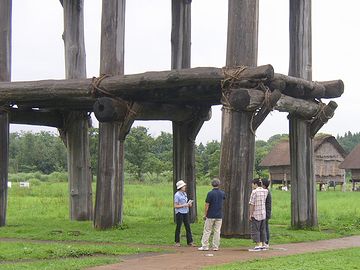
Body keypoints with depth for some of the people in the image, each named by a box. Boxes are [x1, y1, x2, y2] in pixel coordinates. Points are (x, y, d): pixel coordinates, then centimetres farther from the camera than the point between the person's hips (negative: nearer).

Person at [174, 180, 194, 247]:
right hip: (179, 213, -7)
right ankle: (177, 242, 11)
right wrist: (184, 205, -19)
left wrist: (189, 204, 1)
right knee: (178, 227, 1)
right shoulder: (177, 195, -12)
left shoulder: (185, 194, 11)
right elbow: (175, 206, -13)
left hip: (185, 212, 7)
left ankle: (190, 241, 6)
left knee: (188, 227, 4)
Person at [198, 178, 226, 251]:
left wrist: (205, 215, -1)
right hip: (219, 216, 4)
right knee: (217, 231, 6)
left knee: (207, 231, 2)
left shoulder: (210, 193, -12)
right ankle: (215, 247, 6)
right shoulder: (222, 193, 3)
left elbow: (207, 205, -11)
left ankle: (205, 246, 1)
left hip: (211, 216, -4)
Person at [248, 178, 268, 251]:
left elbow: (252, 204, -16)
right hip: (263, 214, 7)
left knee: (255, 230, -1)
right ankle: (263, 245, 16)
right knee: (262, 230, 13)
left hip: (256, 214, -7)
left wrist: (250, 214, -10)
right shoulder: (265, 191, 4)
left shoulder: (254, 192, -14)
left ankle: (258, 245, -5)